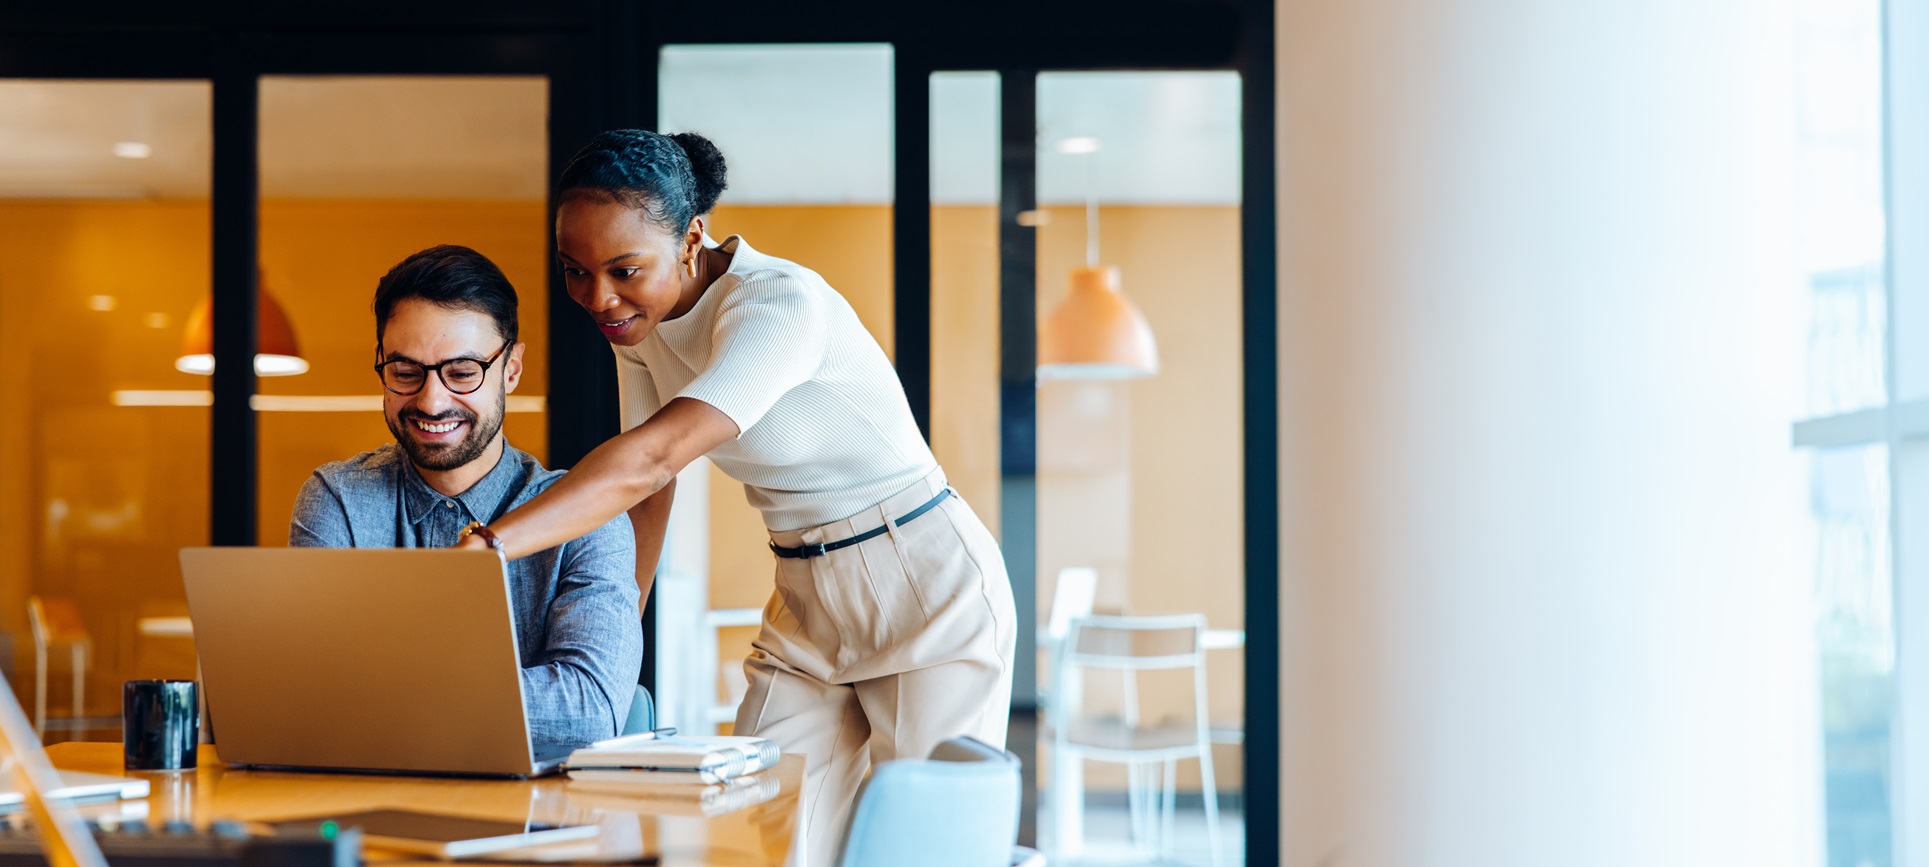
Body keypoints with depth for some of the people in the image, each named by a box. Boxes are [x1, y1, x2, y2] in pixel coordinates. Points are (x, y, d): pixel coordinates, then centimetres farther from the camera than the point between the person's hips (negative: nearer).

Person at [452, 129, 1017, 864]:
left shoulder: (782, 303, -26)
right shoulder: (642, 321, -1)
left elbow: (655, 455, -38)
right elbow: (649, 488, 5)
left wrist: (483, 548, -46)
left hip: (929, 593, -7)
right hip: (806, 604, 7)